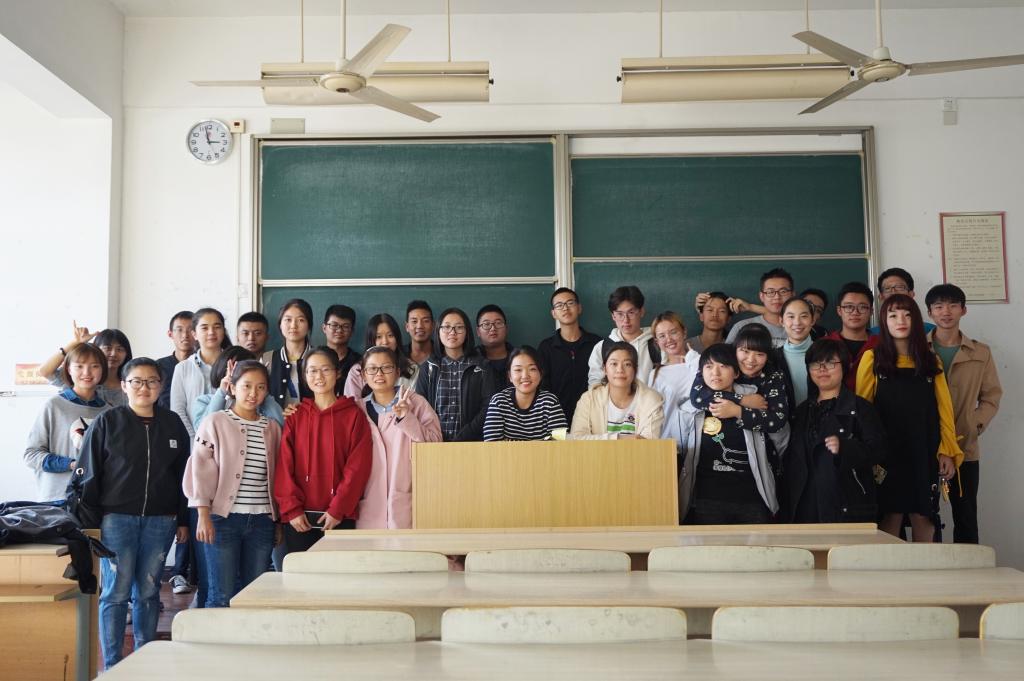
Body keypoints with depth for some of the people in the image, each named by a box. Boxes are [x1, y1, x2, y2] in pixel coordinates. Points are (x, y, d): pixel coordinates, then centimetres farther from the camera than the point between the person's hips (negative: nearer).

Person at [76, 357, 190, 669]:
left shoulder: (172, 423, 8)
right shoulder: (107, 422, 1)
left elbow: (182, 475, 11)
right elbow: (89, 475, 0)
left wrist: (183, 520, 9)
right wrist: (90, 523, -5)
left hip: (160, 521, 2)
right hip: (116, 518, -2)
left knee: (149, 591, 8)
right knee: (116, 592, -2)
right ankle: (111, 666, 8)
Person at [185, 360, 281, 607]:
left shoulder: (272, 428, 12)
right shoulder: (215, 422, 0)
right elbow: (199, 468, -3)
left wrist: (279, 520, 13)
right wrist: (203, 515, -10)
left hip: (262, 520, 4)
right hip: (223, 518, -4)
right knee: (222, 596, -2)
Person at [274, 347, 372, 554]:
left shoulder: (354, 415, 3)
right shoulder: (295, 415, 9)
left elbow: (358, 467, -3)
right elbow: (284, 465, 3)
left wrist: (338, 509, -10)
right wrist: (291, 509, -6)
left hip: (340, 517, -2)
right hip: (299, 517, 2)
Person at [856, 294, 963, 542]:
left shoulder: (931, 361, 11)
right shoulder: (872, 359, 2)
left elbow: (944, 408, 8)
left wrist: (948, 452, 0)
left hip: (925, 454, 2)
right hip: (888, 454, -2)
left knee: (924, 516, 3)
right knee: (890, 515, -2)